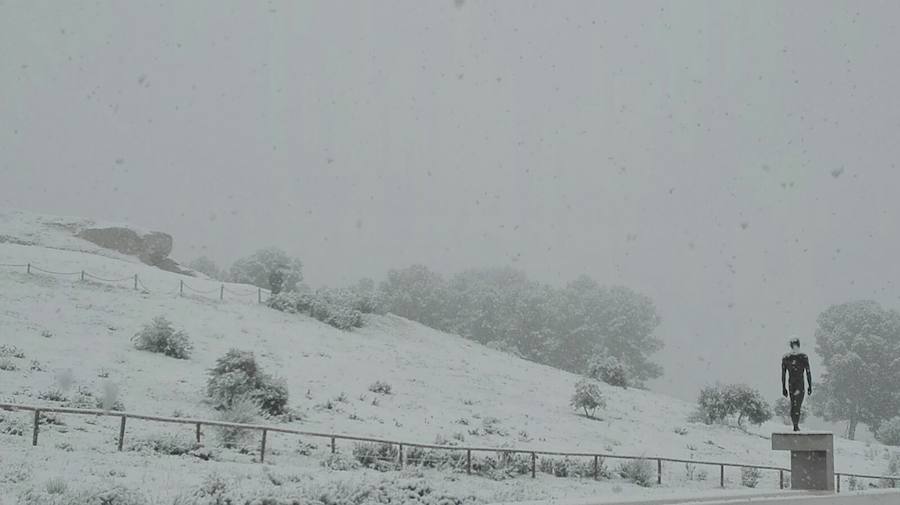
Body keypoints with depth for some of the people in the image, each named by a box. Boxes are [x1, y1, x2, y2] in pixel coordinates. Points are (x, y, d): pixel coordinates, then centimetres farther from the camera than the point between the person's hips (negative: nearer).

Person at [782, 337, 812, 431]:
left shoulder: (785, 358, 3)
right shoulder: (804, 357, -5)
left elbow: (783, 374, 6)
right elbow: (808, 373, -4)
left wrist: (783, 388, 12)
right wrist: (810, 386, 3)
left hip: (790, 384, 3)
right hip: (800, 385, -3)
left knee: (793, 405, 14)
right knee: (797, 405, -4)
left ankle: (795, 425, 17)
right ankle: (796, 425, -12)